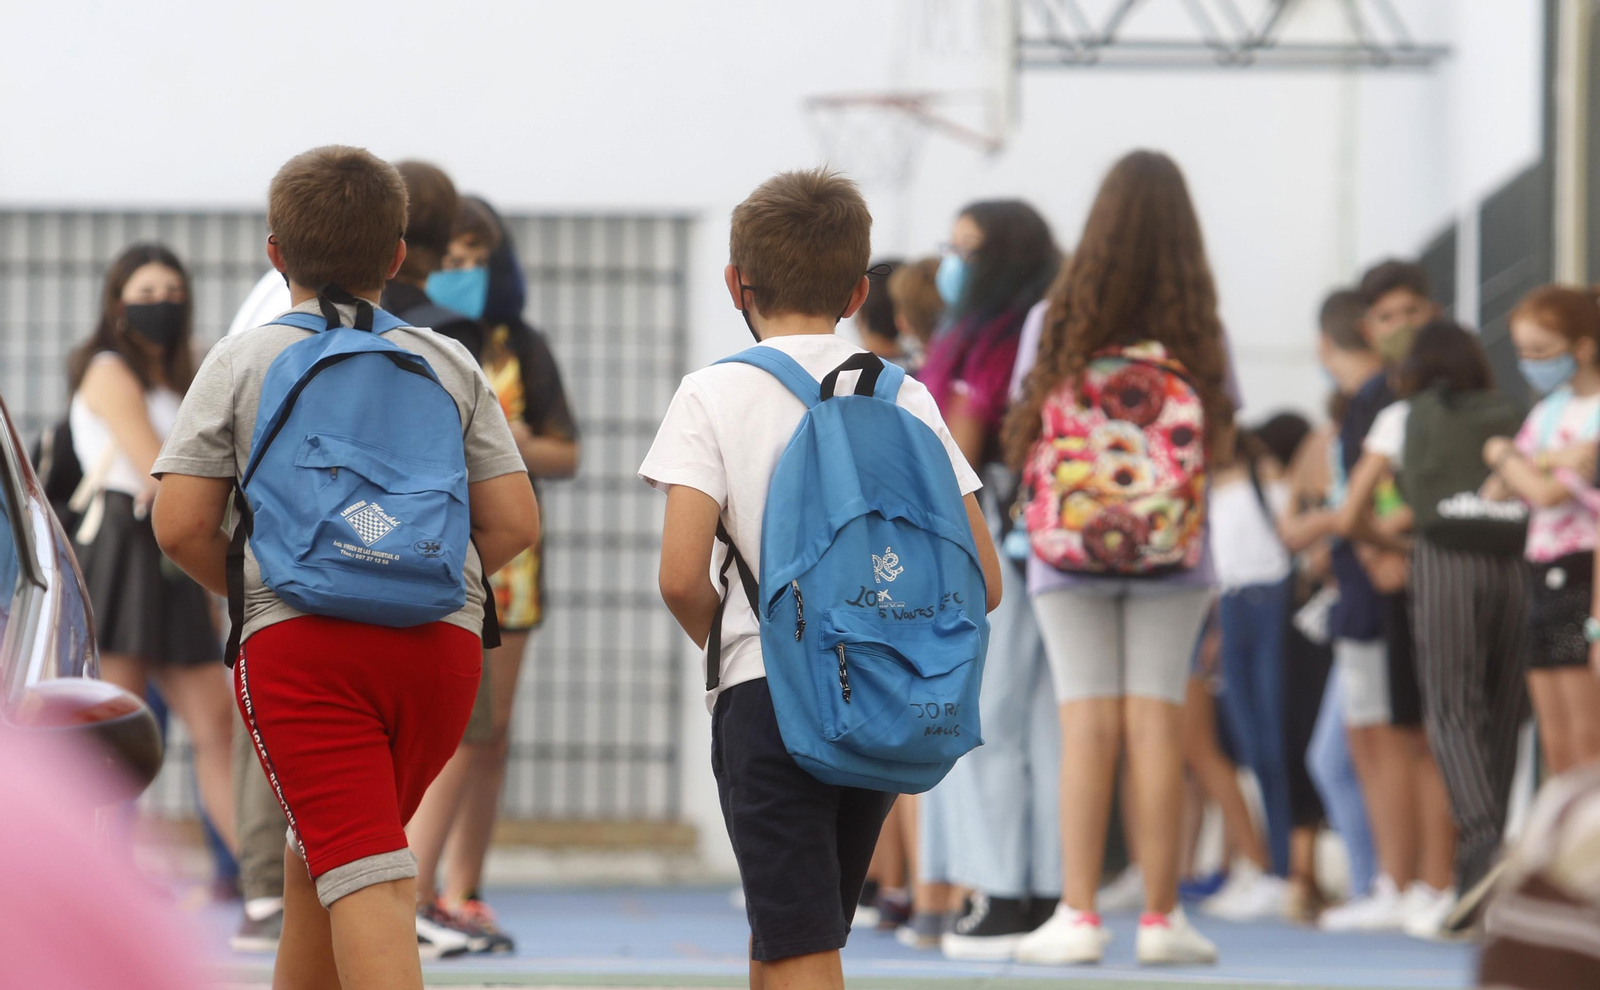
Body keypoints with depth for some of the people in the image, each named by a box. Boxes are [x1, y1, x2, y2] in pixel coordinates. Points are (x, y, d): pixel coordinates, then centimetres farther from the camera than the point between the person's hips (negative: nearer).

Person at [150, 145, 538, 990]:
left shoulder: (243, 361, 7)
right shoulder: (449, 364, 14)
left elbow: (180, 526, 1)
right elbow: (514, 522, 8)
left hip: (300, 638, -4)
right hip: (442, 643, 4)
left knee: (364, 876, -11)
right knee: (313, 856, 21)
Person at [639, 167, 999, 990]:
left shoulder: (715, 395, -2)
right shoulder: (907, 397, 8)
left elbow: (681, 577, -12)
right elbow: (980, 582, 4)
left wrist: (727, 641, 8)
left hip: (768, 695, -4)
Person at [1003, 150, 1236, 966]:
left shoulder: (1056, 322, -3)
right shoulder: (1199, 330, -3)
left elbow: (1023, 431, 5)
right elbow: (1220, 438, 3)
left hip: (1067, 552, 0)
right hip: (1171, 559, 0)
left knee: (1086, 724, -1)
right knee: (1156, 721, 0)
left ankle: (1077, 915, -6)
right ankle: (1160, 917, 0)